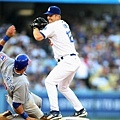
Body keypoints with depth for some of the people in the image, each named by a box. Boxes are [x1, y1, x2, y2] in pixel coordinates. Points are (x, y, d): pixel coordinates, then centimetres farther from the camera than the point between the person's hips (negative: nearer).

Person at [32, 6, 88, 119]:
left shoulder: (53, 26, -11)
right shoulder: (64, 24, 17)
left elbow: (38, 37, -22)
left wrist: (35, 27, -3)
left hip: (67, 60, -10)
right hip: (75, 60, 10)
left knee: (49, 81, -13)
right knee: (63, 87, 22)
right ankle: (80, 109, 25)